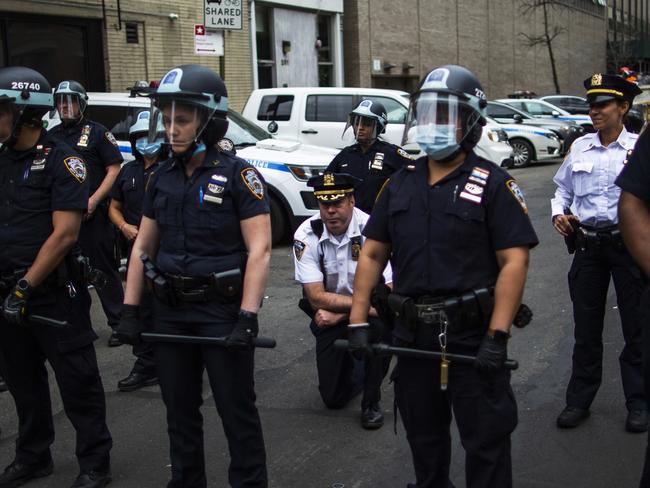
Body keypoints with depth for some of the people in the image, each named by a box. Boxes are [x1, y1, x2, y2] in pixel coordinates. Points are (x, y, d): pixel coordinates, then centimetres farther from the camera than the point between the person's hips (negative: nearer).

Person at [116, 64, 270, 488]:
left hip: (222, 310, -6)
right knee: (180, 410, 17)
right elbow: (143, 246, 12)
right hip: (170, 312, 6)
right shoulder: (162, 178, 8)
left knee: (237, 410, 4)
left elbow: (259, 250, -16)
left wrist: (247, 317, -22)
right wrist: (130, 310, 6)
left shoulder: (238, 175, -10)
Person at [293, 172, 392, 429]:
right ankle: (355, 366, 32)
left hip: (369, 312, -1)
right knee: (334, 397, -5)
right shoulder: (307, 235, -18)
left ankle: (372, 400, -12)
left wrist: (338, 314, -22)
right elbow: (316, 298, -19)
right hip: (328, 316, 1)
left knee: (381, 324, -36)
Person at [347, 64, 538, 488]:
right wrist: (358, 320, 2)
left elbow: (514, 261, -14)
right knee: (423, 436, 20)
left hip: (472, 337, -5)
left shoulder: (493, 184, -7)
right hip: (413, 335, 5)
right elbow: (372, 255, 10)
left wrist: (497, 337, -21)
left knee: (486, 440, 5)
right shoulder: (401, 183, 9)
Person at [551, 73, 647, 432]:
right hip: (587, 244, 3)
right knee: (586, 328, 11)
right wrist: (558, 214, 0)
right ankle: (579, 400, 22)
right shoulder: (580, 147, 7)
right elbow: (563, 190, 17)